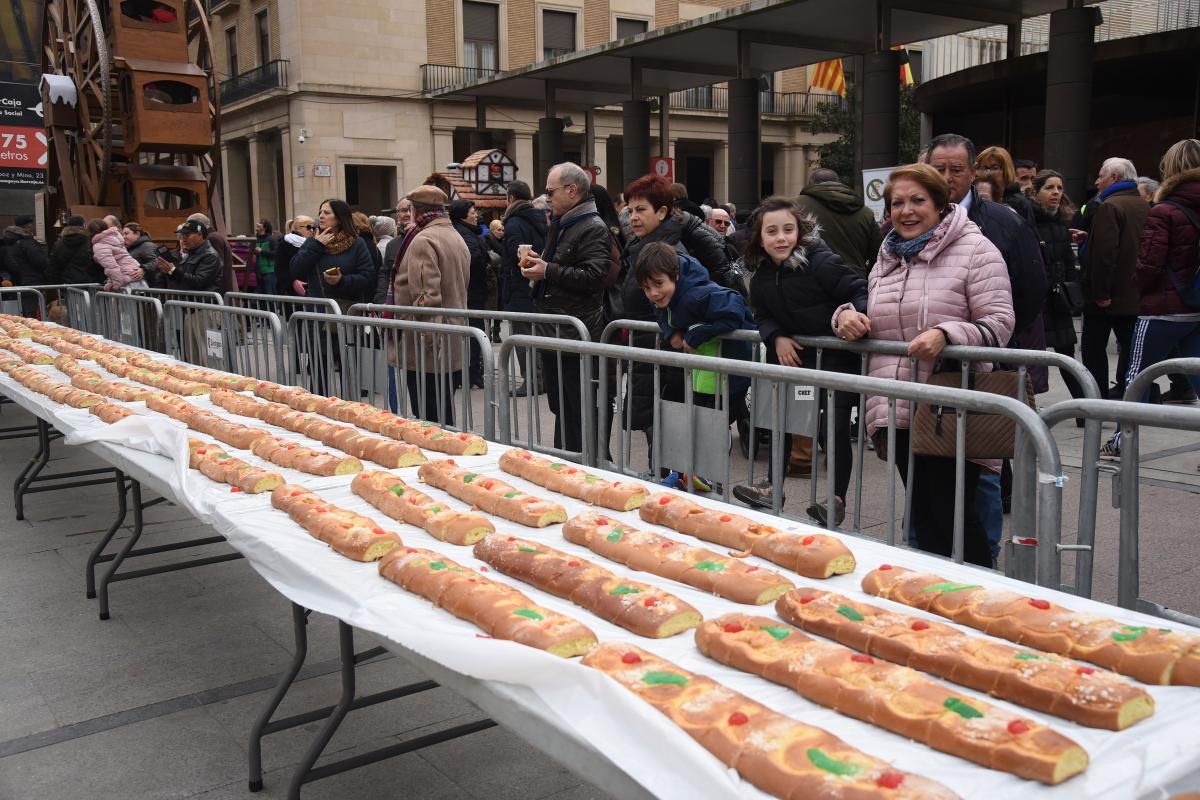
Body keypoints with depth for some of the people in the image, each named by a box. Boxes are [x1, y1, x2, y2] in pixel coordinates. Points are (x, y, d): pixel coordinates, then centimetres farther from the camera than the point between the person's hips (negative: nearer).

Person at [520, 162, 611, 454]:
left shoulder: (594, 229, -12)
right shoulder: (557, 226, 19)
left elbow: (593, 276, -24)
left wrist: (548, 271, -19)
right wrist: (536, 264, 11)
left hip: (575, 334, -10)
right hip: (553, 331, 10)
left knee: (576, 409, -5)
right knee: (560, 406, 17)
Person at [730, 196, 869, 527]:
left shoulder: (821, 261, -21)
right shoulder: (761, 275, -1)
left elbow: (861, 291, -21)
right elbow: (762, 315, 9)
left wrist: (851, 312, -42)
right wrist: (776, 338, -11)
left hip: (836, 357, -7)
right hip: (793, 354, 7)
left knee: (834, 427, -8)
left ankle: (837, 498, 6)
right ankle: (772, 486, 26)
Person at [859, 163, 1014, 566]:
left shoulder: (974, 249, -3)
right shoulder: (887, 257, 17)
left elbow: (999, 323, -11)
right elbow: (876, 324, 28)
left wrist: (945, 334, -28)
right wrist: (849, 316, 5)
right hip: (897, 410, 6)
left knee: (954, 514, -2)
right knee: (922, 514, 13)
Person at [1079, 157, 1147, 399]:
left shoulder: (1109, 206, -16)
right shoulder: (1145, 207, 10)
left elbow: (1104, 252, -24)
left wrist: (1100, 292, -23)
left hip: (1108, 296, -7)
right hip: (1135, 293, 7)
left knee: (1094, 348, 3)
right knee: (1129, 346, 13)